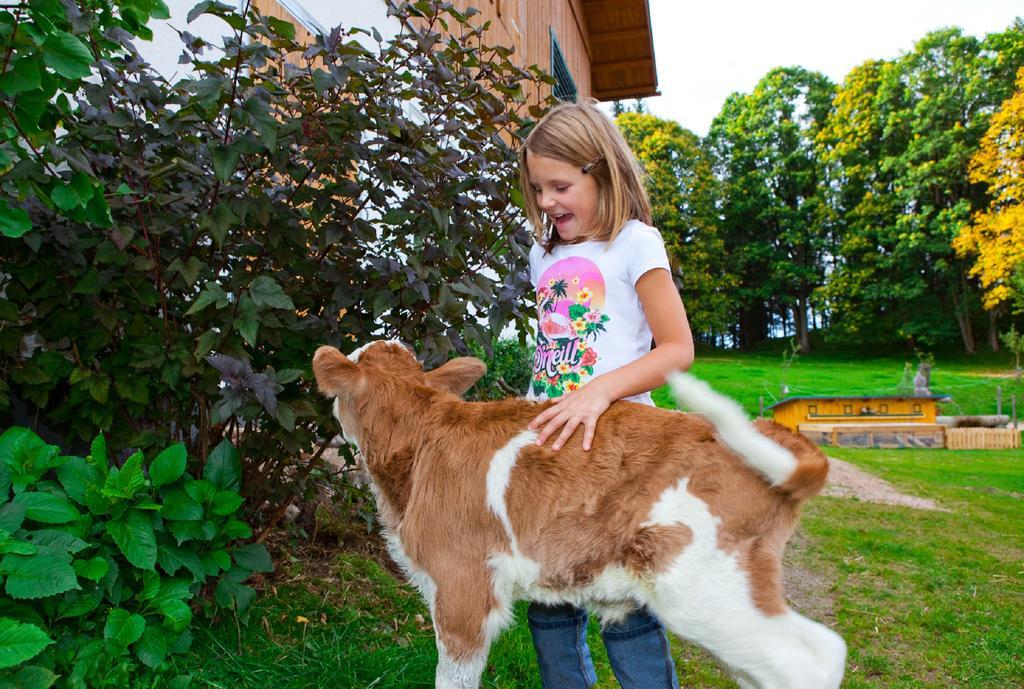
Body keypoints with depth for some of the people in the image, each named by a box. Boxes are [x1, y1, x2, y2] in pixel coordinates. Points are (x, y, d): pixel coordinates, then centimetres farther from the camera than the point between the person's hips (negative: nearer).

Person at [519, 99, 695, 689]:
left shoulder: (634, 242, -4)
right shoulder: (544, 255, 15)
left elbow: (678, 349, -11)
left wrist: (601, 391, -25)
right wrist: (533, 417, 11)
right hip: (546, 442, 6)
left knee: (626, 609, -1)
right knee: (547, 602, 11)